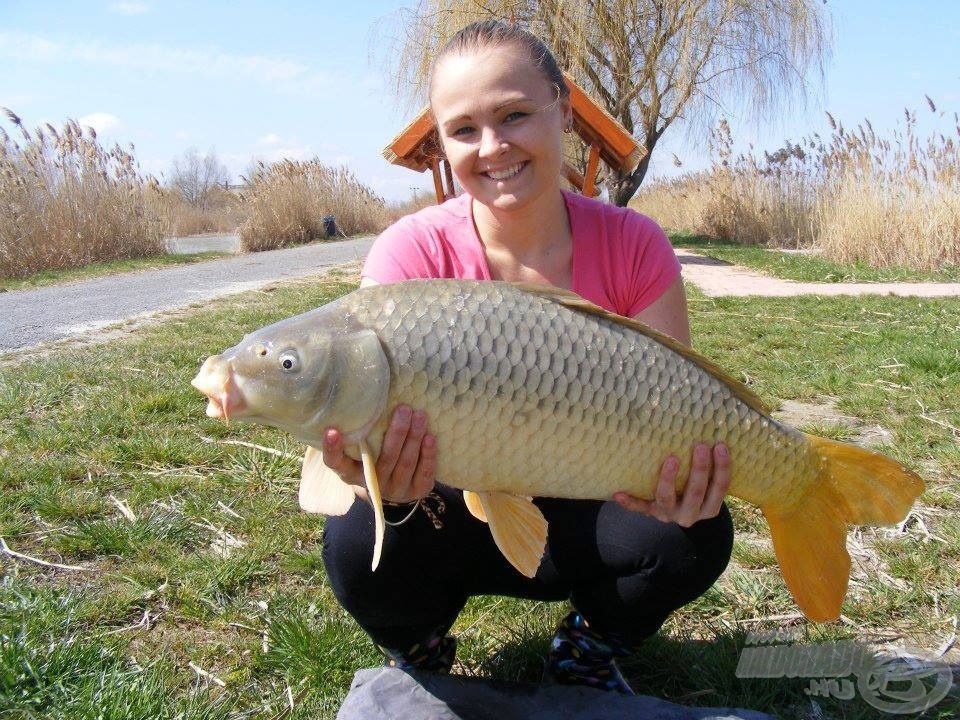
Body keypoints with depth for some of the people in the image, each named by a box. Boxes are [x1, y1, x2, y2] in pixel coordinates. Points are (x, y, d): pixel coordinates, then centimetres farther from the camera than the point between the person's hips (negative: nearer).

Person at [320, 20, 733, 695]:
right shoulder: (412, 253, -18)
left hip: (581, 512, 2)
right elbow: (379, 411, -26)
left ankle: (590, 650, 8)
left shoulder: (632, 245, -14)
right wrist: (391, 478, -50)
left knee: (695, 536, -26)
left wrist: (677, 479, -38)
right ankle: (417, 655, 7)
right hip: (456, 507, -1)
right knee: (360, 543, -31)